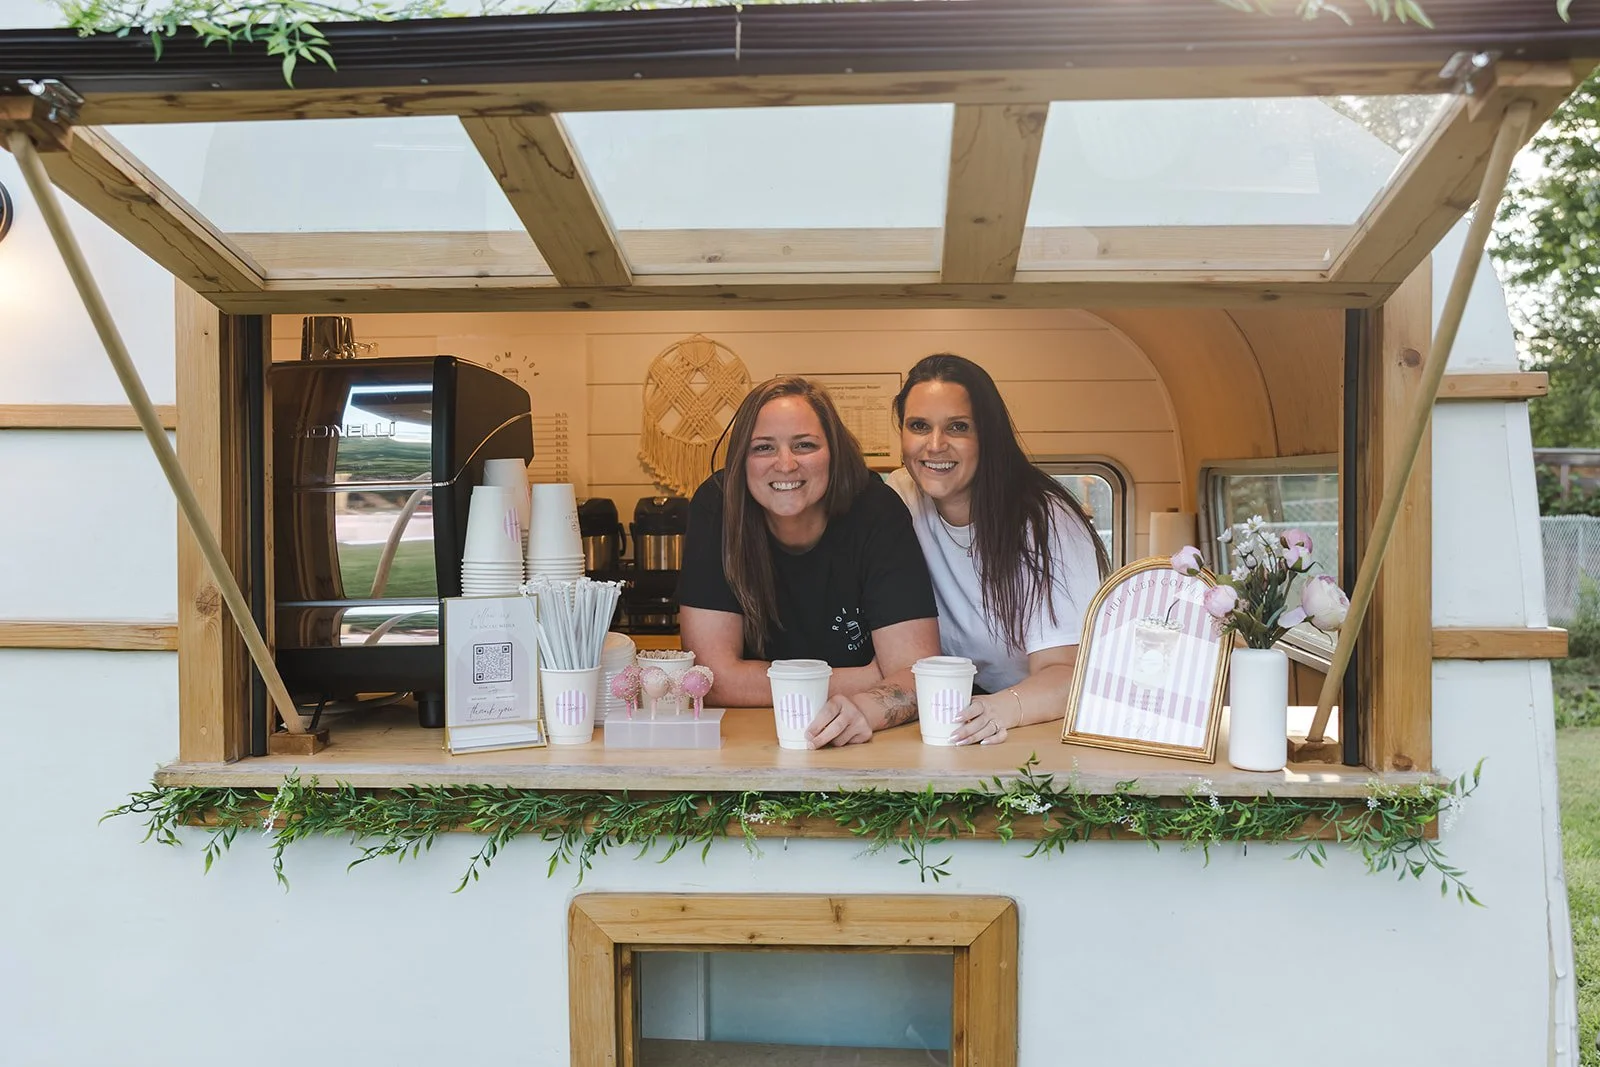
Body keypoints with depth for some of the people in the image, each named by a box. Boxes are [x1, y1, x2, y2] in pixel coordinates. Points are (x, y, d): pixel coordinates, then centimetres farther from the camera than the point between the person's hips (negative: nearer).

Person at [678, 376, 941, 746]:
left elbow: (916, 671, -18)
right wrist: (868, 679, -16)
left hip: (864, 746, 1)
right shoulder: (715, 508, -13)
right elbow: (718, 676, -15)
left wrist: (865, 708, -40)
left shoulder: (877, 512, -14)